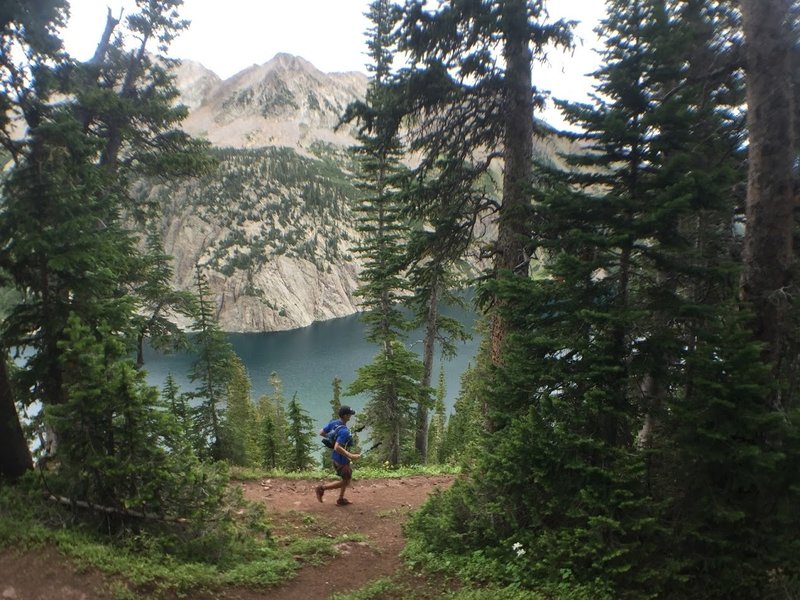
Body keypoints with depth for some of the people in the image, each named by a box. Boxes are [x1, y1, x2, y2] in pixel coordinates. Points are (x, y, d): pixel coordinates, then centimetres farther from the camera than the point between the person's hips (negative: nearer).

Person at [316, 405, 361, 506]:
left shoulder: (333, 423, -7)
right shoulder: (344, 431, -32)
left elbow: (321, 432, 4)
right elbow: (337, 448, -37)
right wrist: (351, 456, -33)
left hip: (335, 457, 9)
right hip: (342, 459, -9)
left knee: (348, 477, 24)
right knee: (345, 481, 11)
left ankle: (341, 500, 33)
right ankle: (322, 488, 12)